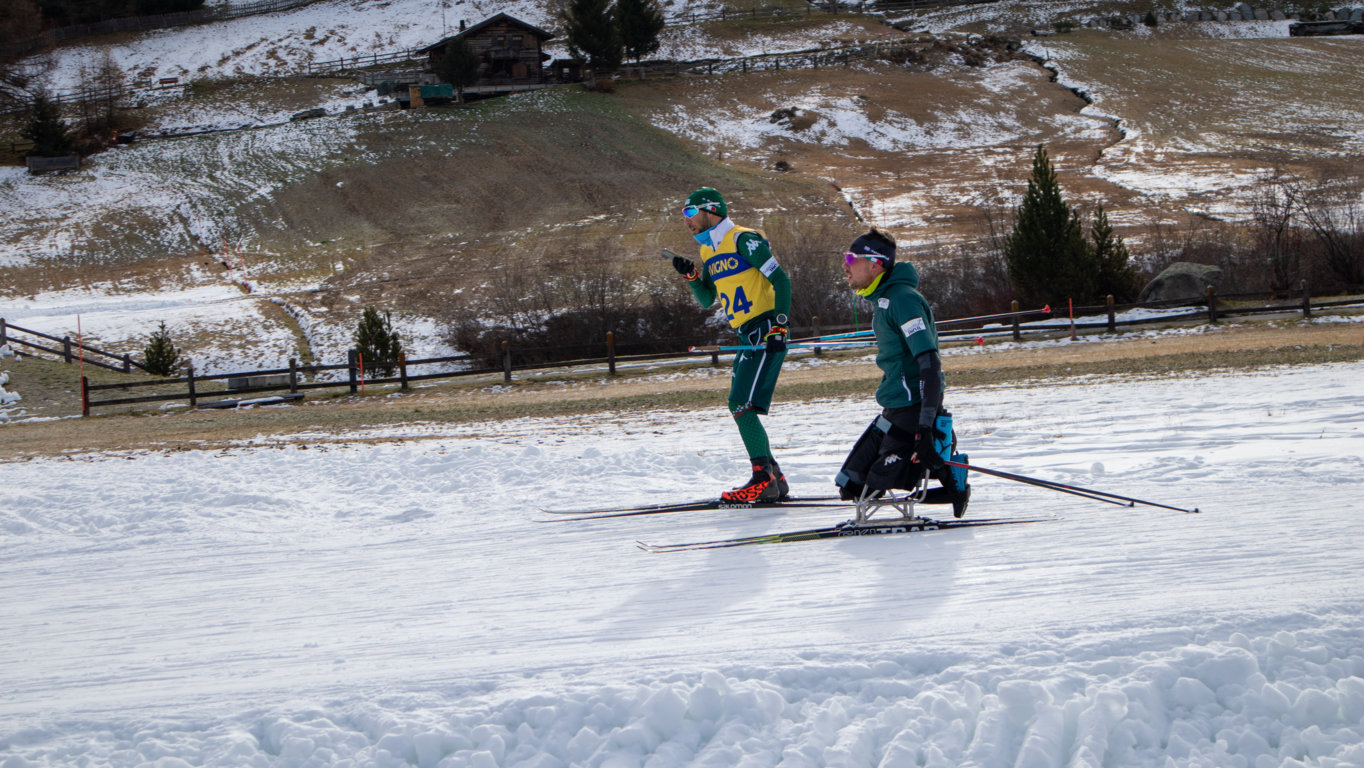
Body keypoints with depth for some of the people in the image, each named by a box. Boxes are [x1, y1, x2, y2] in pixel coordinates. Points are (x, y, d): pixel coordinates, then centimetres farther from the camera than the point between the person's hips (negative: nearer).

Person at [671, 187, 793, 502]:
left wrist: (779, 325, -19)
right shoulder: (709, 251, 18)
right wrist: (690, 275, 3)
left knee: (742, 405, -16)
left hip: (766, 333, -10)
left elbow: (781, 280, -12)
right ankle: (774, 480, 13)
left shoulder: (743, 240, -9)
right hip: (747, 337, 10)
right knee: (742, 409, 9)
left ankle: (764, 479, -16)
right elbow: (707, 300, 21)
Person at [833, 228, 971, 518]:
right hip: (893, 412, 10)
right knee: (851, 486, 6)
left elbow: (929, 363, -25)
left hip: (913, 412, -10)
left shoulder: (902, 299, -17)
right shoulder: (881, 298, 14)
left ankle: (952, 477, 3)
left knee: (875, 491, -11)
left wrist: (925, 428, -31)